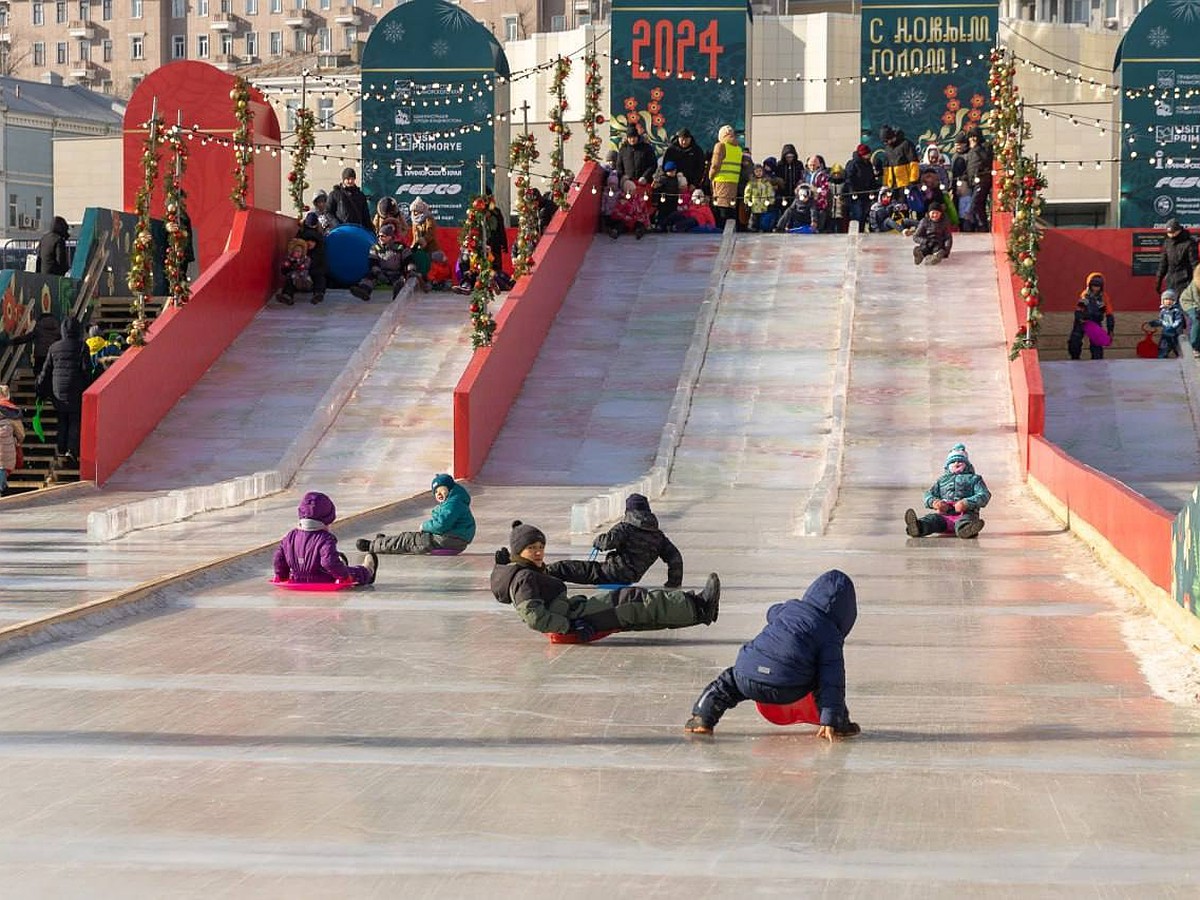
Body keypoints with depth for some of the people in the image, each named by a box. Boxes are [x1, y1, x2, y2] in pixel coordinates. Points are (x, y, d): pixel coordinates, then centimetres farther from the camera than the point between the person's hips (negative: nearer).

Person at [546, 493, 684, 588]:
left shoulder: (625, 527, -4)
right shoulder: (658, 535, 14)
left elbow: (609, 541, -22)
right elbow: (675, 557, 14)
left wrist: (597, 541, 1)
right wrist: (673, 583, 22)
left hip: (610, 574, -6)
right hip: (628, 579, 6)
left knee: (565, 567, -2)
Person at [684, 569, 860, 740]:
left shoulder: (789, 607, 17)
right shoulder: (831, 636, 6)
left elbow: (772, 613, 43)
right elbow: (832, 682, -1)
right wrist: (830, 722, -2)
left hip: (747, 680, 3)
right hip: (787, 691, -3)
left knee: (729, 680, 35)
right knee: (825, 679, 23)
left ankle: (702, 718, 26)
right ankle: (840, 725, 24)